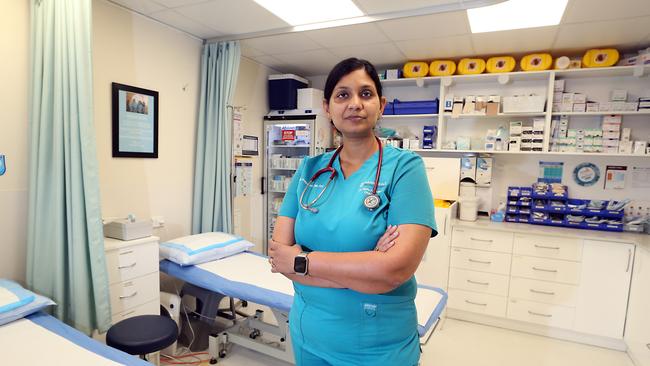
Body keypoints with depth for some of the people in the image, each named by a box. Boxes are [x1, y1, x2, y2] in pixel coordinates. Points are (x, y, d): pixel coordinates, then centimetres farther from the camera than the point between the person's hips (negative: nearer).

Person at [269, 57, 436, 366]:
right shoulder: (309, 169, -2)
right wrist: (361, 270, -21)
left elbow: (398, 267, -25)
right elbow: (278, 255, -8)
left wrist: (299, 260, -17)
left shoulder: (404, 166, -14)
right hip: (308, 334, 4)